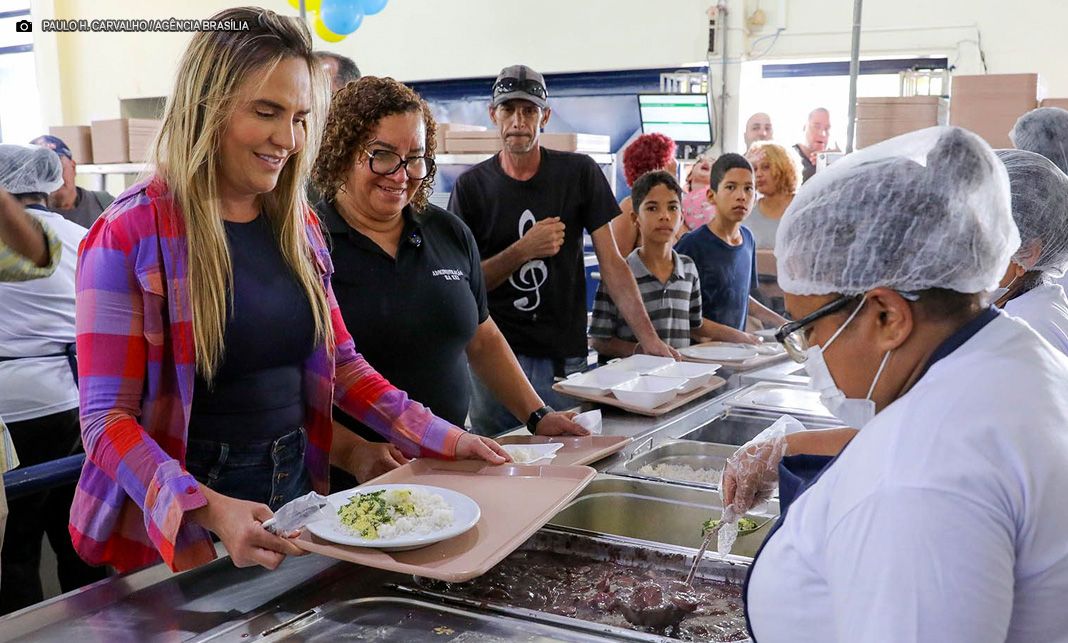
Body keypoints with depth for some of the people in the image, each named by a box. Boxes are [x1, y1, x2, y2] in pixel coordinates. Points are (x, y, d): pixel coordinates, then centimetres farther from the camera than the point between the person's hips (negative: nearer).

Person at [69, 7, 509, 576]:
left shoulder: (298, 226, 3)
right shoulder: (131, 235, -15)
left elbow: (340, 362, 10)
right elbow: (107, 418, -16)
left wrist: (441, 438, 0)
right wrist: (209, 509, -32)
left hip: (298, 487, 6)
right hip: (181, 529, -5)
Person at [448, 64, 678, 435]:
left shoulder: (579, 173, 2)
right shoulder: (472, 185, 2)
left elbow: (611, 263, -1)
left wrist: (649, 338, -11)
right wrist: (523, 251, -14)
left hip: (564, 361, 0)